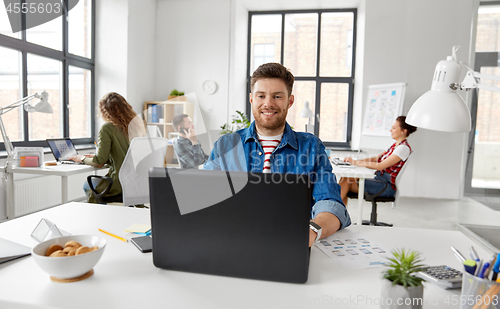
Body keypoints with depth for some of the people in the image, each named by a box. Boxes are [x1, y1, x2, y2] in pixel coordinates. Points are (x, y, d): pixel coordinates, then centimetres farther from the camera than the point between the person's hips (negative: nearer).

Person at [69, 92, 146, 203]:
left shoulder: (107, 128, -15)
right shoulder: (137, 122, 4)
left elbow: (99, 163, -12)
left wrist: (82, 159, 8)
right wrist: (96, 156, 21)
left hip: (120, 183, -7)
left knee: (86, 186, 24)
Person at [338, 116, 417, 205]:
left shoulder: (404, 148, -13)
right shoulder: (395, 145, 17)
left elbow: (380, 166, -20)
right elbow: (376, 159, 14)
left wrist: (356, 163, -19)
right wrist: (354, 160, 0)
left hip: (387, 186, -9)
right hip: (379, 180, 9)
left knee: (347, 181, -20)